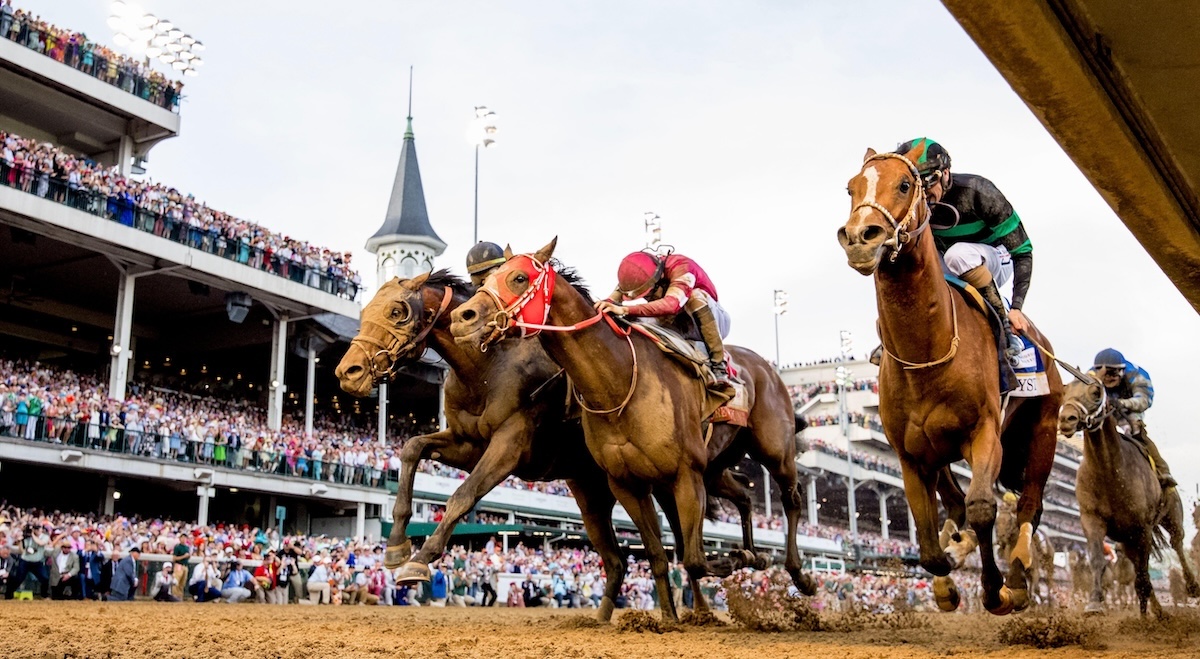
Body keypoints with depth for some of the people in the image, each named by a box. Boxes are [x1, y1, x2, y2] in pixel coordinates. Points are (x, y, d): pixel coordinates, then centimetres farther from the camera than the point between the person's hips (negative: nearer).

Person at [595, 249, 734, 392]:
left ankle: (718, 365, -33)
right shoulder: (639, 275, -13)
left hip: (712, 321, -5)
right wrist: (603, 305, -45)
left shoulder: (681, 267, -31)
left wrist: (626, 310, -56)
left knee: (696, 296, -36)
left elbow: (671, 304, -49)